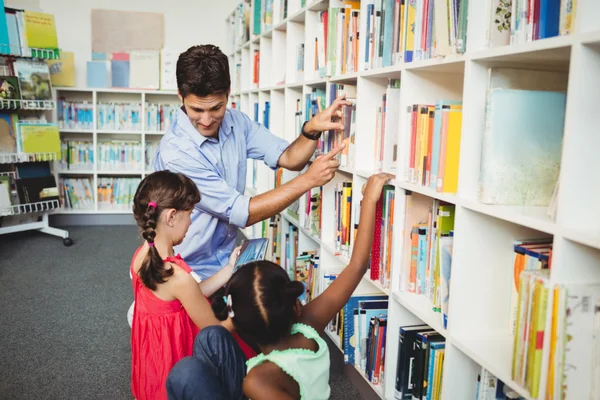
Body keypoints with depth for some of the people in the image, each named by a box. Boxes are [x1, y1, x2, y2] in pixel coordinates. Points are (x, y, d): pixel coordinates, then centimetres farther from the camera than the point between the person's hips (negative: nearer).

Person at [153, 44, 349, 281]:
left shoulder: (236, 121, -2)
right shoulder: (175, 154, -23)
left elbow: (290, 159, -2)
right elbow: (242, 212, -22)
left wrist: (311, 130, -22)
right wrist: (309, 180, -22)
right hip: (192, 271, -6)